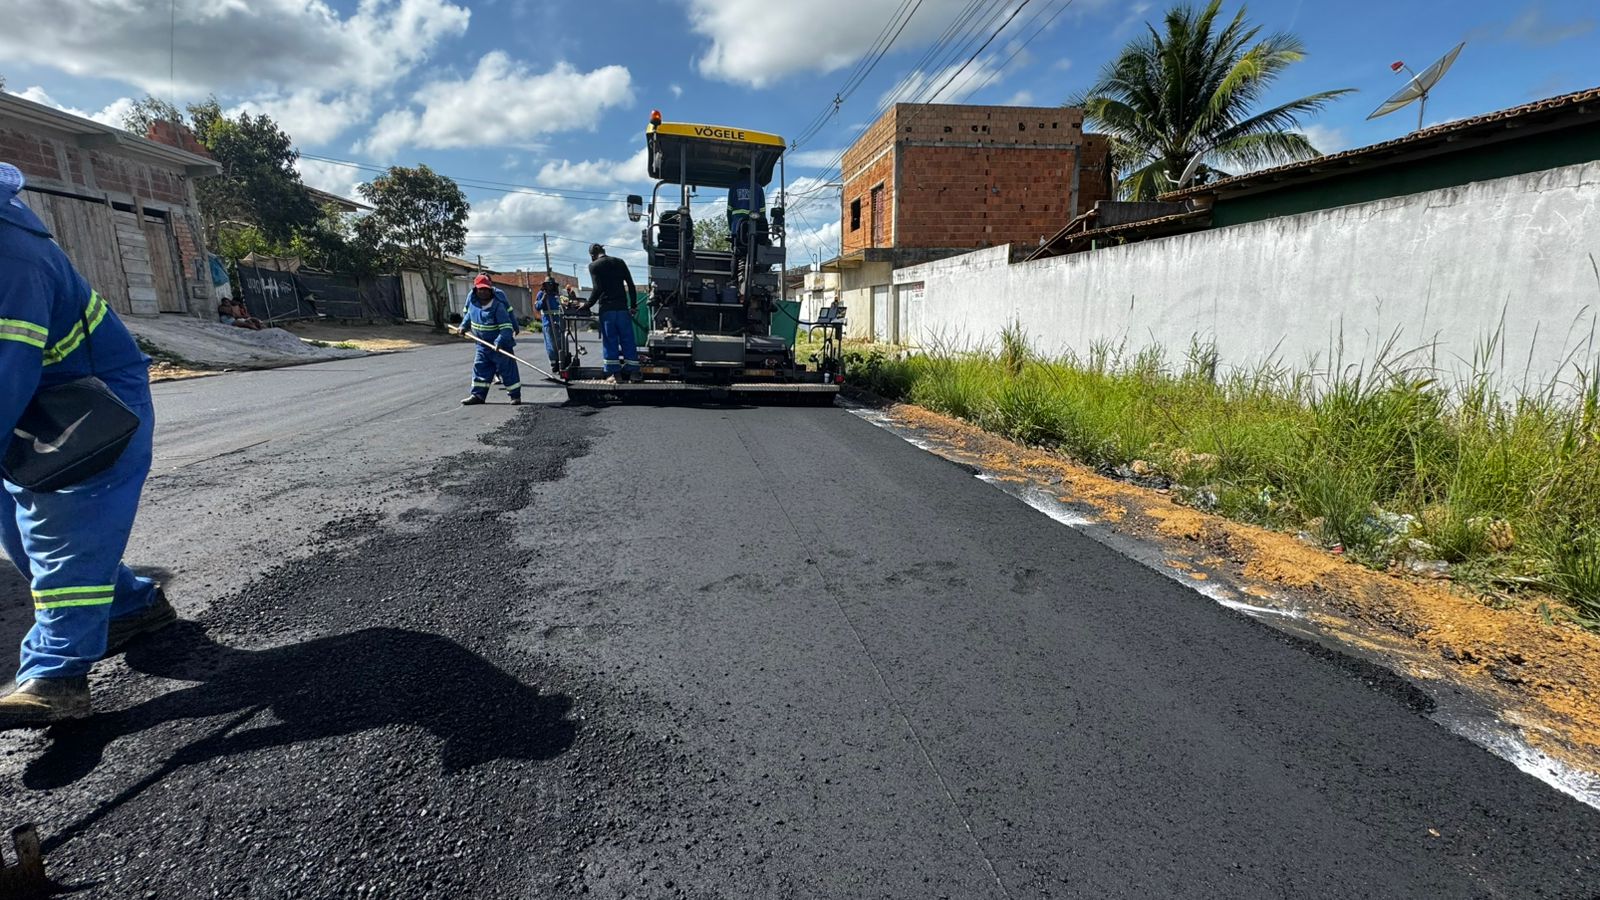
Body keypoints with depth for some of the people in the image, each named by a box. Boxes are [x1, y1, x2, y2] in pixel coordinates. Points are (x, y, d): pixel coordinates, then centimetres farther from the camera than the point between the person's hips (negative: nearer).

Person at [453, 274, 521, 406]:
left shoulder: (498, 306, -21)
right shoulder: (473, 302, -2)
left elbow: (506, 327, -26)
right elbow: (468, 314, 21)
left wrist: (499, 341, -37)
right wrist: (463, 327, 10)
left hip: (500, 344, -6)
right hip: (482, 344, 6)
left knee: (507, 369, 0)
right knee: (480, 368, 8)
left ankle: (515, 395, 9)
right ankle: (478, 395, 15)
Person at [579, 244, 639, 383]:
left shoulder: (593, 266, 1)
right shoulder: (619, 262, 12)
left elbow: (597, 288, -10)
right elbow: (631, 285, 8)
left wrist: (588, 305, -1)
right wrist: (633, 305, 12)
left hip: (606, 309, -3)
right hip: (623, 307, 3)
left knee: (610, 341, 2)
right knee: (628, 340, 5)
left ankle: (615, 374, 0)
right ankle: (633, 372, 4)